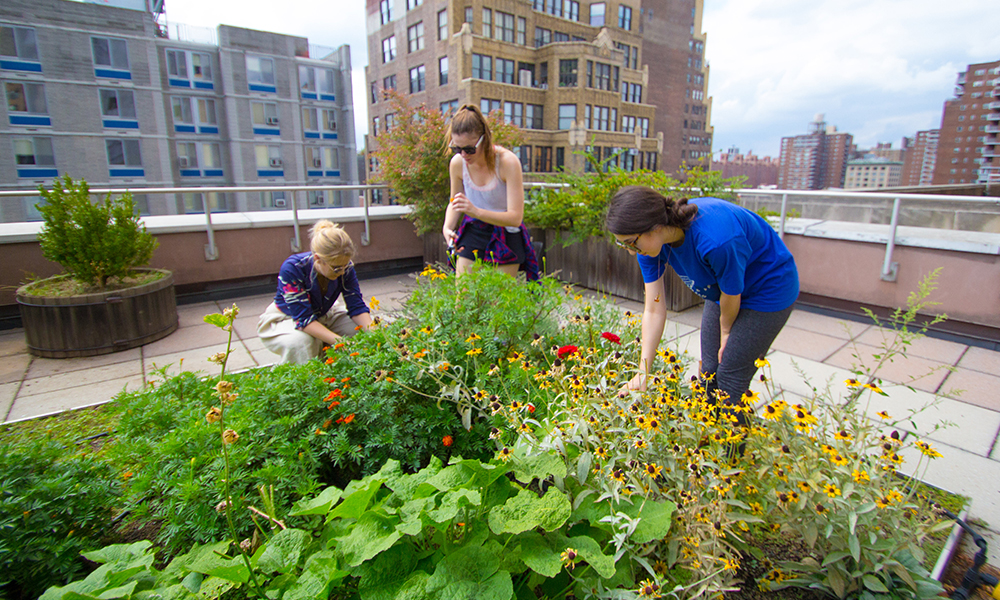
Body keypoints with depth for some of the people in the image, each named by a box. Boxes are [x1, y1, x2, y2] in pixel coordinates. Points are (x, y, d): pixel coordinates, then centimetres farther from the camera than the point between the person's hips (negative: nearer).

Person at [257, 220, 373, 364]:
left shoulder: (344, 268, -21)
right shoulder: (292, 269, -33)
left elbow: (357, 306, -17)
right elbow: (304, 318, -36)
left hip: (324, 315, 4)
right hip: (286, 319, -4)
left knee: (364, 329, -18)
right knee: (300, 341, -37)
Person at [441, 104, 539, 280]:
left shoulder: (507, 162, -21)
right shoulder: (457, 163, -9)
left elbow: (515, 217, -24)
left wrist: (477, 211, -38)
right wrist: (447, 227, -11)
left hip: (505, 241, -3)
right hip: (471, 235, 4)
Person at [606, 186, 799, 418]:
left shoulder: (716, 239, -41)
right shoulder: (648, 241, -20)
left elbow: (732, 296, -22)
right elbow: (654, 310, -16)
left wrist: (725, 332, -2)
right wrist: (642, 374, -18)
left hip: (769, 288, -6)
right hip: (722, 287, 6)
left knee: (730, 380, -4)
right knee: (709, 373, 9)